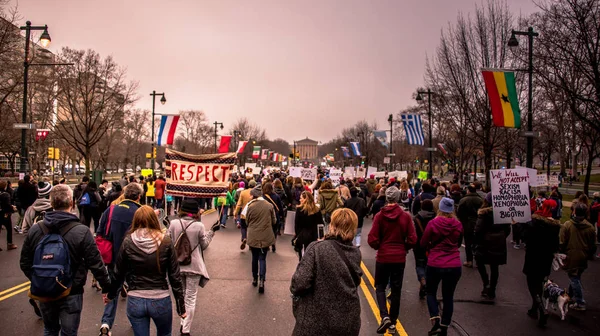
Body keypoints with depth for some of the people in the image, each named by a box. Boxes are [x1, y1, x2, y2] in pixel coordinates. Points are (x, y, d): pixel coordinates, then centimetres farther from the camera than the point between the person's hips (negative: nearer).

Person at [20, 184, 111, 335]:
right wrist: (107, 287, -5)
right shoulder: (81, 231, -19)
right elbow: (96, 264, -17)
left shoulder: (34, 230, -7)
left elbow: (25, 263, 3)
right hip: (71, 293, -4)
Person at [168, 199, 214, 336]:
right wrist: (211, 232, 9)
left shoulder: (173, 223, -9)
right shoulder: (199, 226, -15)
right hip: (193, 266, -3)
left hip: (177, 265, 3)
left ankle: (183, 323, 31)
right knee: (190, 298, 6)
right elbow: (204, 245, -2)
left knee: (181, 295, 23)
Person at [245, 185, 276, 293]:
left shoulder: (250, 206, -11)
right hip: (266, 237, 0)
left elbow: (247, 222, 0)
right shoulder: (269, 205, -7)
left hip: (253, 237, 0)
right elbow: (274, 221, 2)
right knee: (262, 258, 7)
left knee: (255, 257, 18)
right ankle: (262, 280, -8)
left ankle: (255, 278, 30)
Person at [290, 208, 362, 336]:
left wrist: (294, 289, -1)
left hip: (316, 320, -4)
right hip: (348, 321, 4)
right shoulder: (356, 253, -2)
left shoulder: (317, 248, -18)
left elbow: (300, 284, -21)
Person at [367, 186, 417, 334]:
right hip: (399, 258, 1)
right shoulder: (406, 216, -7)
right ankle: (393, 322, 19)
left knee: (380, 287, 14)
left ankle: (385, 316, -6)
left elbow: (372, 240, -12)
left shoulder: (380, 215, -11)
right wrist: (404, 248, 12)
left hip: (383, 257, -1)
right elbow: (412, 240, -7)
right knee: (396, 290, 14)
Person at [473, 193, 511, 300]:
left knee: (480, 262, 17)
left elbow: (478, 229, -15)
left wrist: (474, 244, -6)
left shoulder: (484, 213, -11)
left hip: (485, 243, -4)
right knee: (494, 267, 10)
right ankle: (492, 291, 14)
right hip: (499, 244, 4)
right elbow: (507, 229, 8)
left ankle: (486, 284, -1)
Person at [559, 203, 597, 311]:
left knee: (574, 279, 2)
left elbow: (562, 243, -10)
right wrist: (590, 256, 21)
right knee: (576, 277, 20)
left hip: (571, 257, -4)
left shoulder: (567, 225, -12)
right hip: (583, 258, 4)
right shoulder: (590, 227, -1)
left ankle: (580, 303, 3)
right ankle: (571, 295, 35)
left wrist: (561, 253, 4)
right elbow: (593, 245, 7)